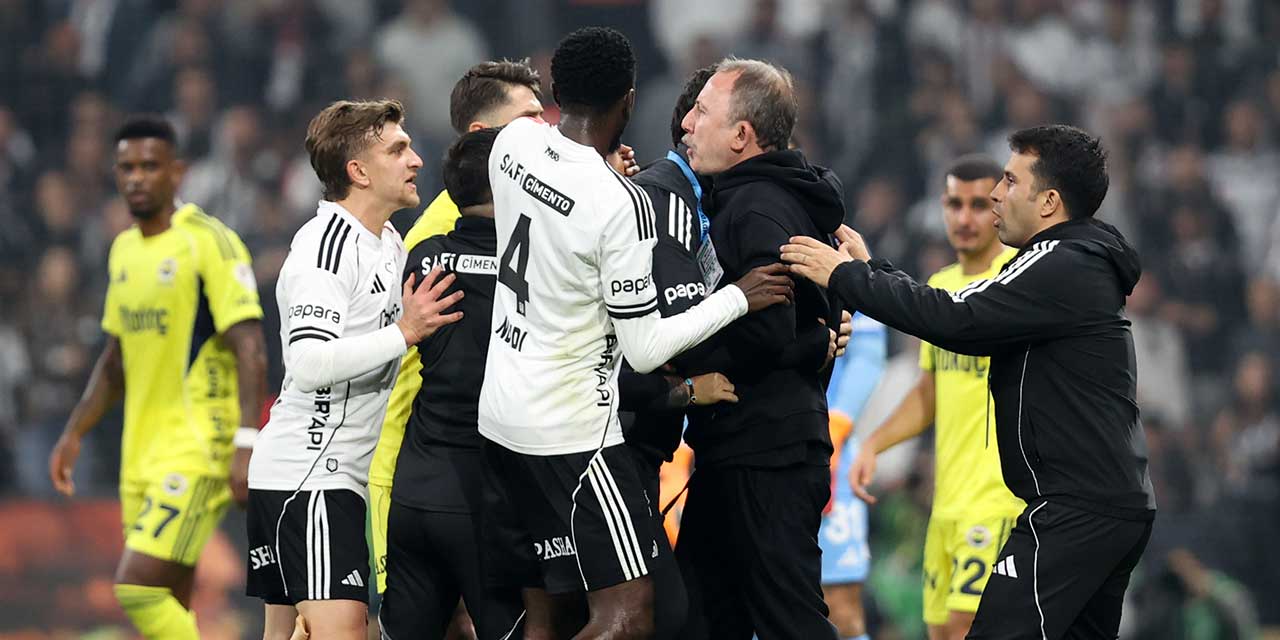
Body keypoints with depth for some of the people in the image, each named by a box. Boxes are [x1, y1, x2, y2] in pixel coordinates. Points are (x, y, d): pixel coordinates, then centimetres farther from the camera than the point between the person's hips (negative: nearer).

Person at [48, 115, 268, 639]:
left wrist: (246, 445, -24)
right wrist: (74, 433, 18)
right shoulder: (123, 250, 13)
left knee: (136, 589, -17)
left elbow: (250, 350, -16)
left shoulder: (209, 242, -11)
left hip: (198, 452, -8)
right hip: (141, 455, 8)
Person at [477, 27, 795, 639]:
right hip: (573, 429, -8)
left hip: (503, 412, 8)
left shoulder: (513, 145, -1)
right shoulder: (622, 204, -20)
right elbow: (645, 349, -13)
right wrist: (738, 297, -4)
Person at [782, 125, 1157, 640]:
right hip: (1117, 505, 11)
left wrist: (846, 277, -10)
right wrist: (869, 270, 17)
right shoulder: (1083, 265, 20)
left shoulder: (1063, 268, -12)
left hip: (1077, 513, -11)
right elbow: (973, 327, 19)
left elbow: (956, 318, -19)